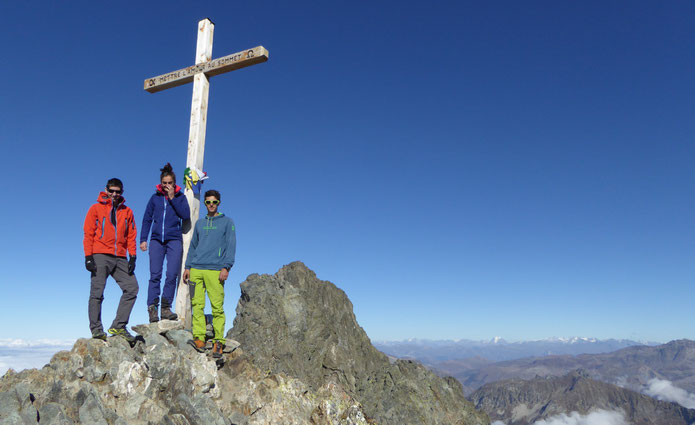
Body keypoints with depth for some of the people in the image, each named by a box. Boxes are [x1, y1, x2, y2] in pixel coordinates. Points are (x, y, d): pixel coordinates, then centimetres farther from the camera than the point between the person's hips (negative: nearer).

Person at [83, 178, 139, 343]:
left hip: (120, 258, 4)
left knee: (132, 288, -6)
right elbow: (89, 234, 1)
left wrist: (132, 257, 3)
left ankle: (118, 326, 0)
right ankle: (96, 328, 1)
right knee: (97, 292, -5)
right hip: (100, 256, -3)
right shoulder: (96, 208, 6)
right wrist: (88, 256, -8)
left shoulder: (127, 211, 15)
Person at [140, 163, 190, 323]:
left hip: (174, 240, -1)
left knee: (172, 274, -9)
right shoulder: (155, 197, 12)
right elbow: (147, 219, 14)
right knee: (155, 275, -6)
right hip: (156, 240, 1)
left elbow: (186, 215, -6)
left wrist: (172, 198, -8)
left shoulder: (180, 197, 9)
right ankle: (152, 308, -5)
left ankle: (166, 307, -1)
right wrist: (143, 239, 6)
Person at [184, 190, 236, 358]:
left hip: (215, 271, -4)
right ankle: (199, 339, 2)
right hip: (196, 269, 4)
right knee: (197, 305, -2)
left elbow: (231, 246, 1)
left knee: (217, 307, -7)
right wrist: (187, 266, 14)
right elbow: (193, 246, 23)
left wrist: (226, 267, -10)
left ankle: (219, 341, -3)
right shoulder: (199, 223, 21)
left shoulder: (227, 222, 8)